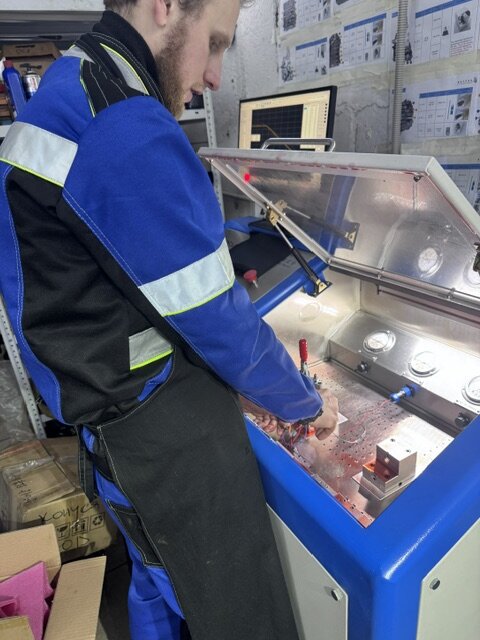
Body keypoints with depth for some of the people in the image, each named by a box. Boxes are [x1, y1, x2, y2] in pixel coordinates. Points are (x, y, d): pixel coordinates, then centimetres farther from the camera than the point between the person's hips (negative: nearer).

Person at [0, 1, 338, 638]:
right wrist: (307, 403, 0)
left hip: (116, 419, 10)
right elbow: (215, 316, -20)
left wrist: (232, 382, 14)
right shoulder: (129, 132, -22)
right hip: (167, 433, -9)